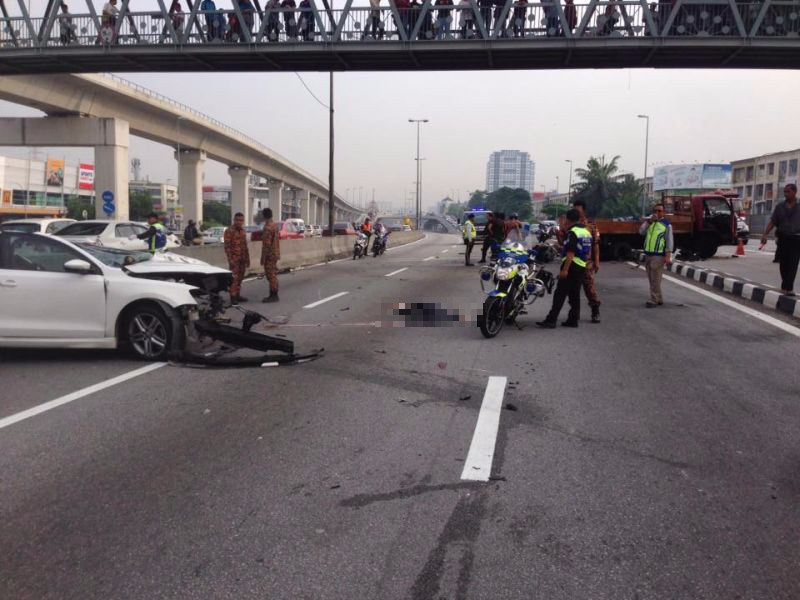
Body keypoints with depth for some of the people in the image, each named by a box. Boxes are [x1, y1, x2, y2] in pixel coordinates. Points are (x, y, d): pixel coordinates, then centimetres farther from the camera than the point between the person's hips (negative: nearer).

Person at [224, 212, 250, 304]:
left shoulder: (243, 231, 13)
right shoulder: (229, 231, -10)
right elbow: (227, 246, -14)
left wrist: (247, 258, 16)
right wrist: (230, 260, -19)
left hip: (242, 258, 7)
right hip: (234, 258, -7)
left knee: (240, 278, 8)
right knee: (234, 278, -10)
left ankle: (238, 295, 15)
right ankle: (233, 297, -8)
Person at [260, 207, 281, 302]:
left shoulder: (267, 228, -19)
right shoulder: (275, 226, 11)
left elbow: (266, 244, -21)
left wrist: (263, 258, -17)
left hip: (270, 255, -10)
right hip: (275, 254, 10)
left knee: (271, 276, -5)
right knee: (273, 275, 13)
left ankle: (273, 296, -2)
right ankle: (274, 295, 18)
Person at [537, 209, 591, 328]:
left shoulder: (573, 233, -13)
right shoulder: (587, 232, 15)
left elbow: (570, 253, -21)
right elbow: (588, 253, 20)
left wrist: (565, 269, -23)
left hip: (571, 266, -9)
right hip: (582, 267, 9)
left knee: (560, 294, -10)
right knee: (575, 294, 12)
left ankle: (551, 320, -12)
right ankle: (573, 319, 13)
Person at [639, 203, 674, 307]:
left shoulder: (666, 224, -4)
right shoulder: (649, 221, 14)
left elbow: (670, 241, -8)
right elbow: (641, 232, 1)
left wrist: (668, 256, -17)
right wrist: (649, 221, -9)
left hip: (658, 256, -6)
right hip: (647, 254, 6)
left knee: (655, 280, -8)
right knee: (652, 279, 10)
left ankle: (654, 300, -4)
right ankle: (659, 299, 18)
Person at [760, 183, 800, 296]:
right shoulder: (779, 206, 6)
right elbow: (772, 221, 3)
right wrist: (765, 234, -9)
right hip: (783, 238, 3)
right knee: (783, 263, 8)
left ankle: (788, 287, -11)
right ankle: (786, 286, 20)